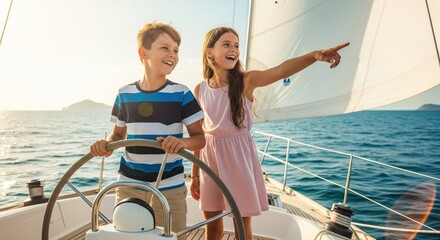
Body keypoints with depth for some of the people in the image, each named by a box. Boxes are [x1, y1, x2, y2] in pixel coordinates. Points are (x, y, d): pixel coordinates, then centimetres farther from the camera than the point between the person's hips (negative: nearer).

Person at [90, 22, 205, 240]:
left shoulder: (181, 94, -7)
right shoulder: (124, 94, 3)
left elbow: (200, 137, -5)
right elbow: (118, 133, 14)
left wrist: (182, 142, -25)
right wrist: (106, 143, -8)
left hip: (169, 189, -2)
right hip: (128, 187, 3)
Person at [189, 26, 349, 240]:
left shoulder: (246, 81, -8)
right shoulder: (200, 90, 0)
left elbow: (281, 70, -27)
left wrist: (314, 55, -47)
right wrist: (195, 175, 8)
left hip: (239, 155, -2)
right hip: (210, 156, 3)